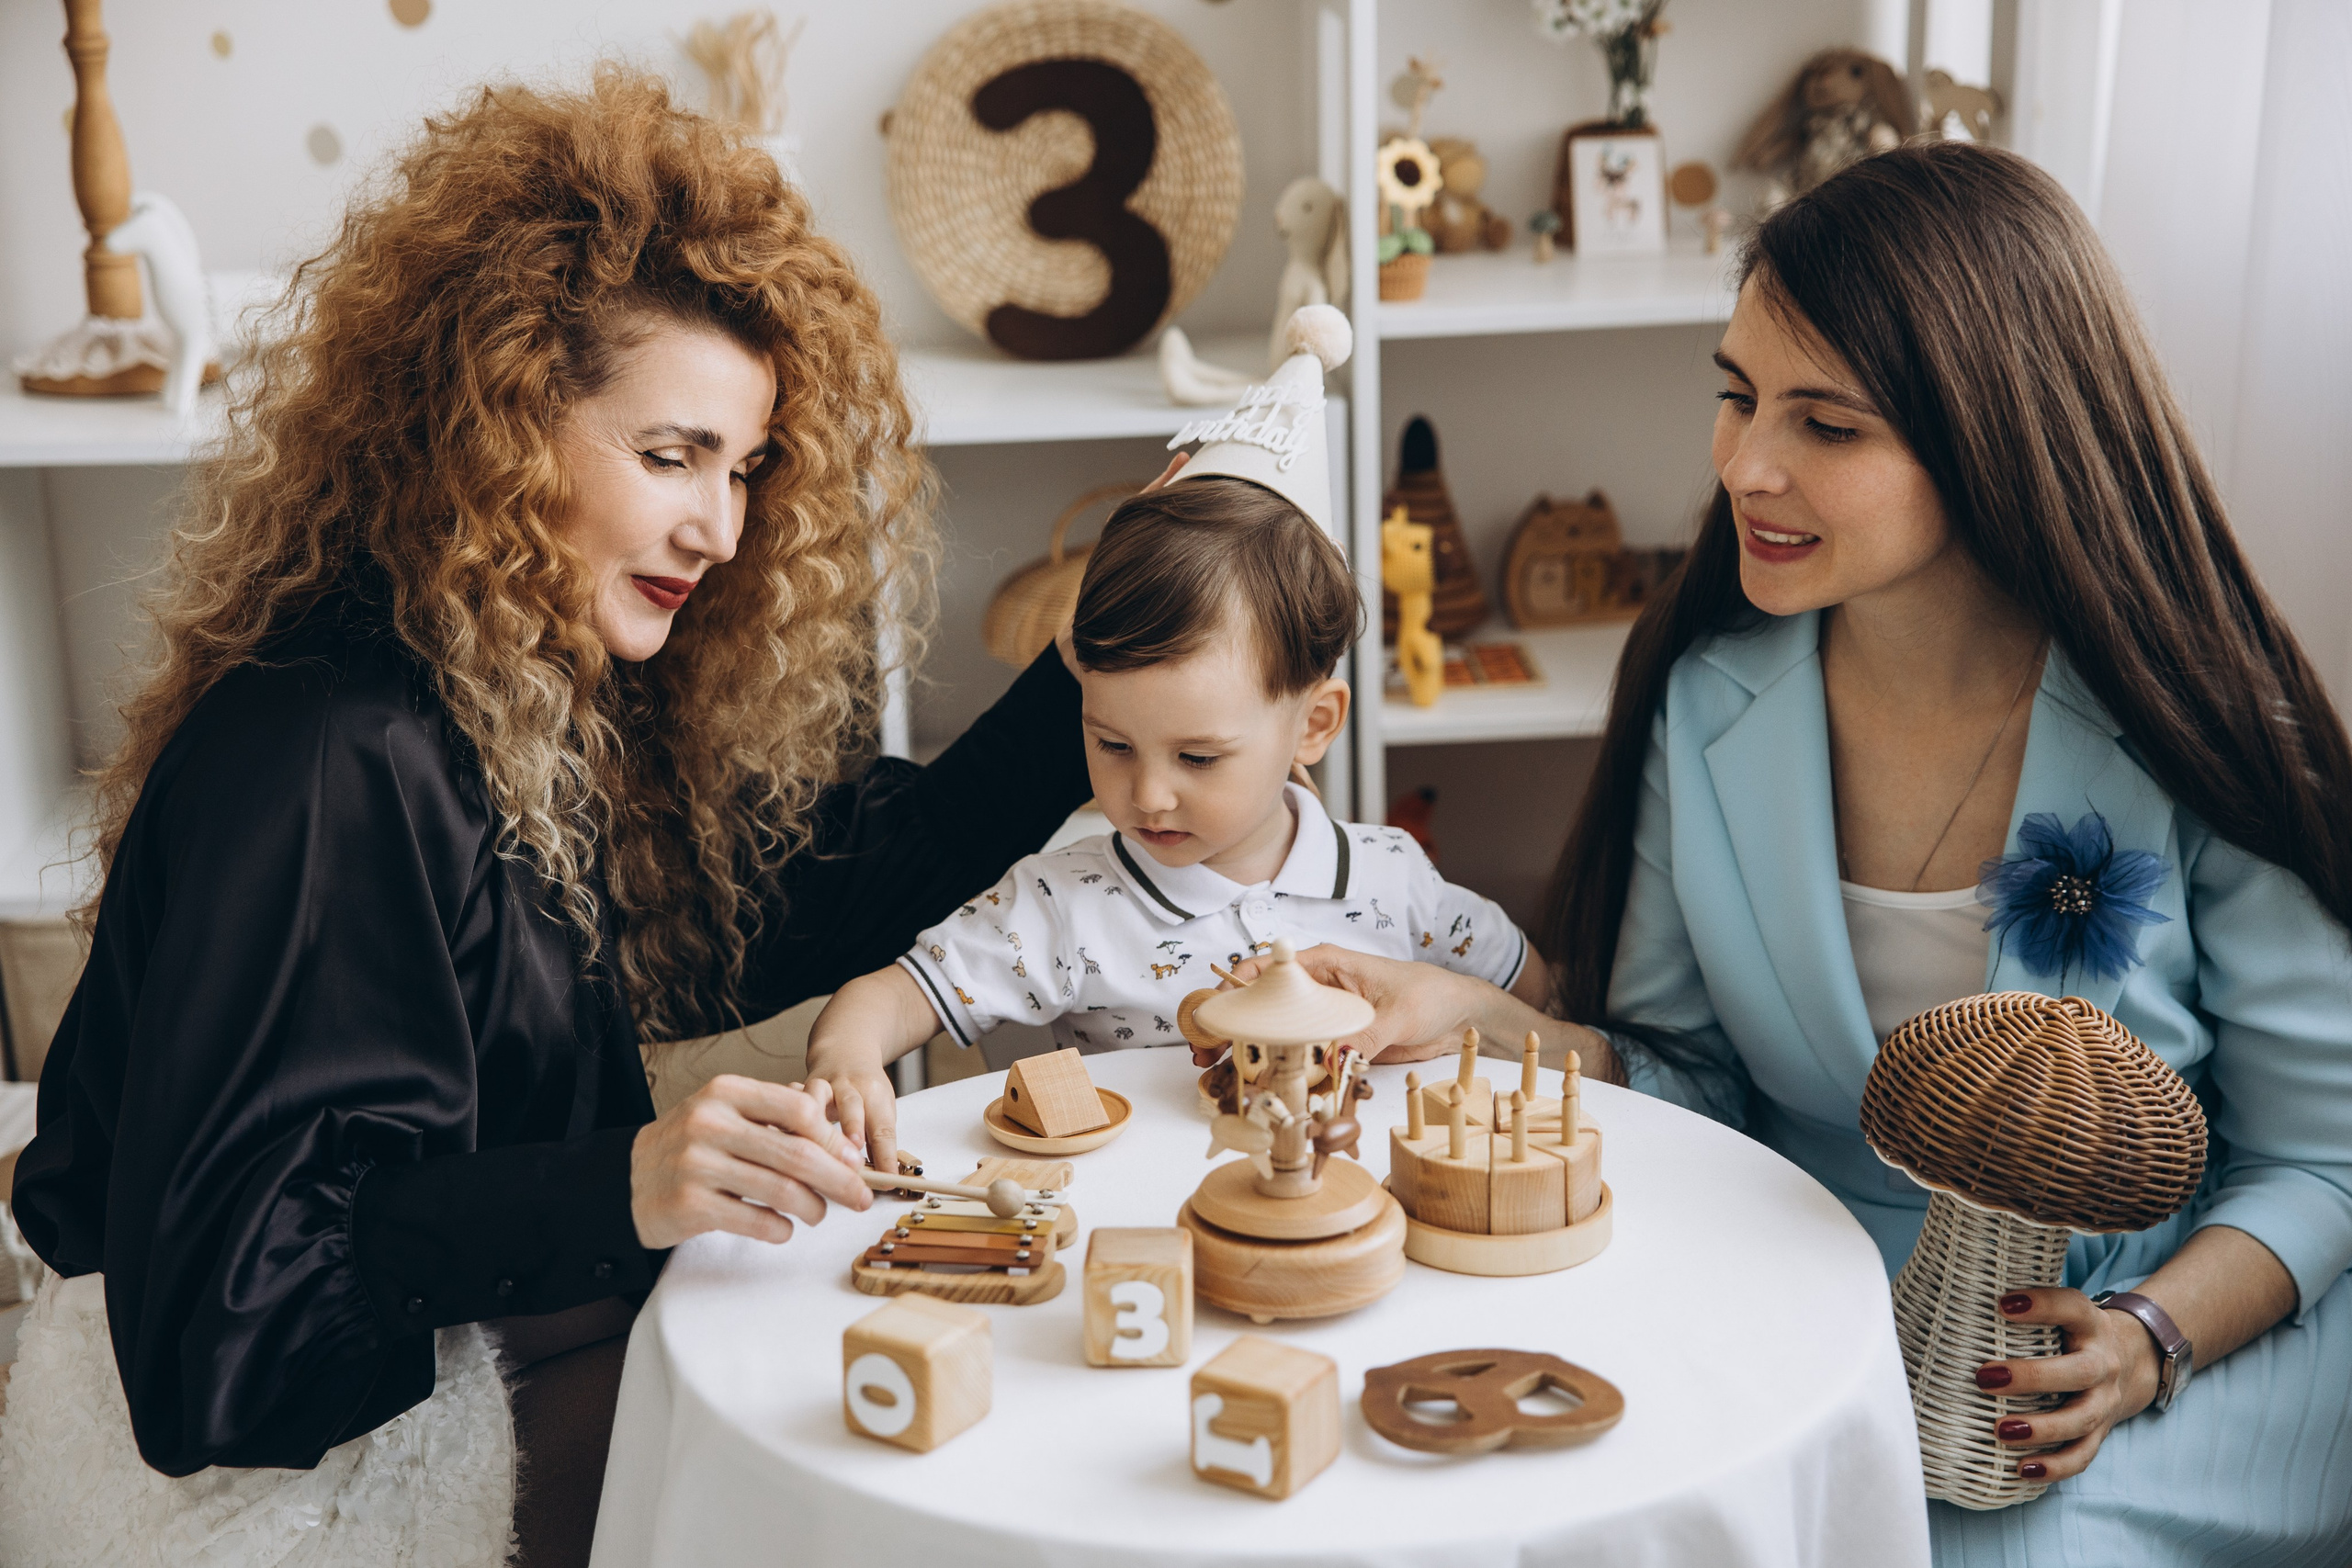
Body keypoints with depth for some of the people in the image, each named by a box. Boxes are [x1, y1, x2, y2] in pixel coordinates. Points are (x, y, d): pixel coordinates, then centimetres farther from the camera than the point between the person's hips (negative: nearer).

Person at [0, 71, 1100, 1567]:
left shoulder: (581, 698, 1)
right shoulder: (328, 764, -25)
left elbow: (814, 902, 6)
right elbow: (228, 1268, -26)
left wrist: (1093, 682, 1)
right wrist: (613, 1191, -37)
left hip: (497, 1336, 8)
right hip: (282, 1445, -7)